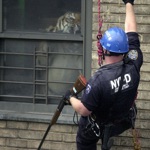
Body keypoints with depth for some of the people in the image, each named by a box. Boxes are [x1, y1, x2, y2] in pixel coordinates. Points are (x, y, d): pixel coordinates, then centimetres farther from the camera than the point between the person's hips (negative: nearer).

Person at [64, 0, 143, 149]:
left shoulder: (98, 80, -41)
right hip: (124, 122, 4)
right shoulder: (133, 65, -28)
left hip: (98, 127, -4)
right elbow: (131, 30, -14)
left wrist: (70, 98, -8)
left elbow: (83, 110, -29)